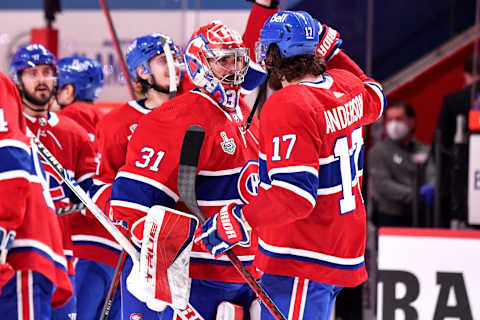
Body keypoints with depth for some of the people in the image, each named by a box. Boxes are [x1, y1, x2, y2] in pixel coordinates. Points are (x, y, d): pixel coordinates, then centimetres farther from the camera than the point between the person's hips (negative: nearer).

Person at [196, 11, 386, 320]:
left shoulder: (287, 108, -23)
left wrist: (236, 222, -23)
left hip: (302, 261, -10)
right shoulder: (346, 85, 3)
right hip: (344, 245, 10)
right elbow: (374, 100, 31)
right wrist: (333, 52, 31)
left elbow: (295, 195, -28)